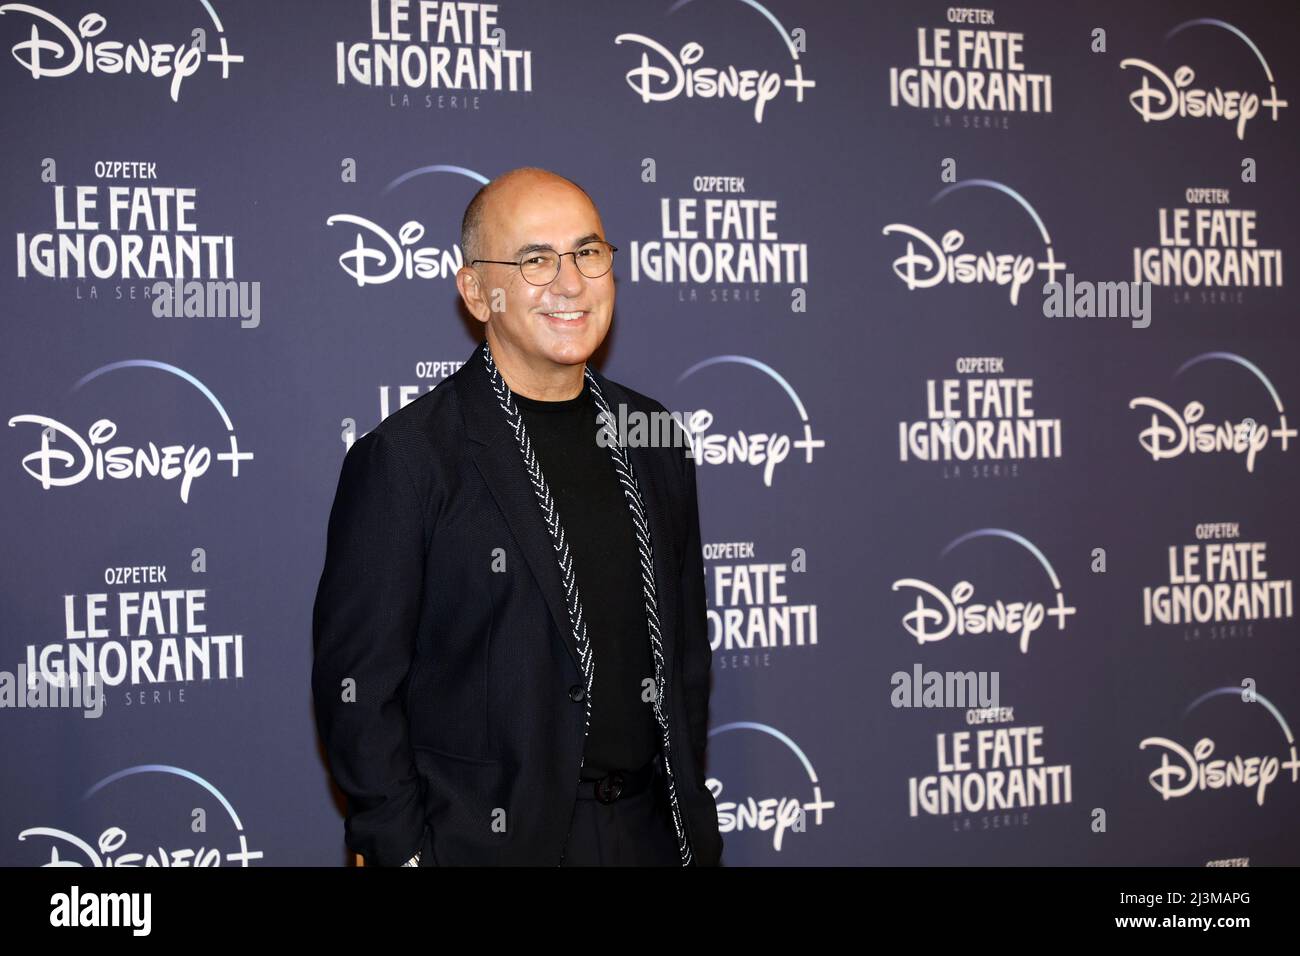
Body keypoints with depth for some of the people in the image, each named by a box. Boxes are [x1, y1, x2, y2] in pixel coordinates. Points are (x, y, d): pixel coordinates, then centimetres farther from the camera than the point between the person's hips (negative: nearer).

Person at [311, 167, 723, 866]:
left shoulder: (654, 441, 5)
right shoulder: (404, 458, -13)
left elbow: (685, 647, 10)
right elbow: (356, 689, -12)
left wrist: (692, 817, 9)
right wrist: (402, 852, -14)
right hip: (492, 837, -5)